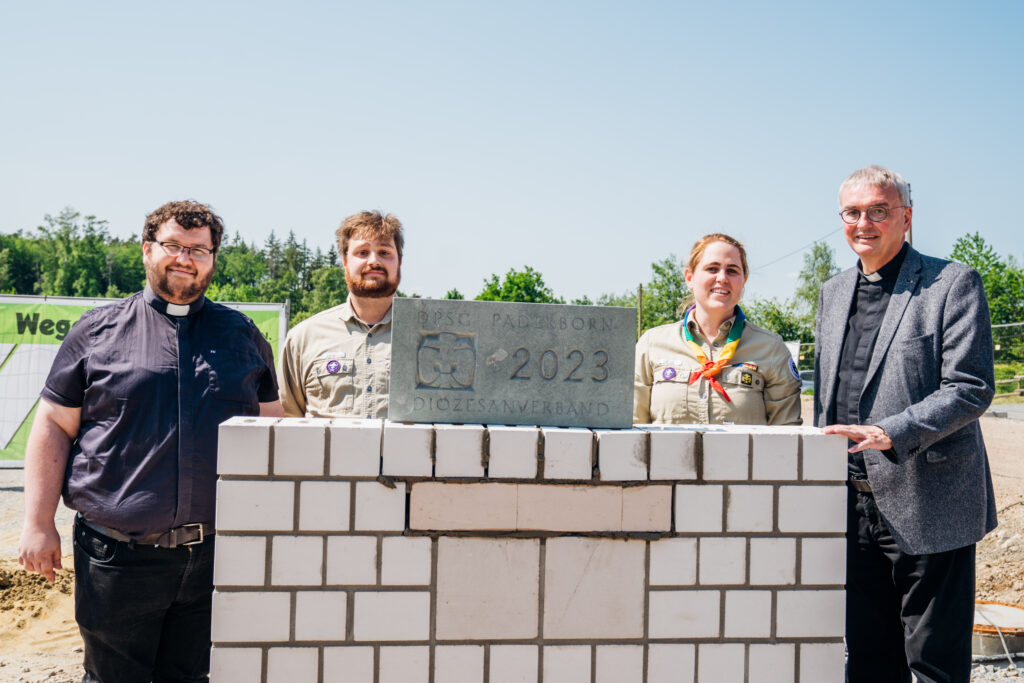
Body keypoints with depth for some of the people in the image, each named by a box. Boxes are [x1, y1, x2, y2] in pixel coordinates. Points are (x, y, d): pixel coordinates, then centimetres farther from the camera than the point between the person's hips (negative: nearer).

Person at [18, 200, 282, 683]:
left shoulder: (242, 335, 10)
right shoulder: (97, 331, 5)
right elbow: (54, 427, 4)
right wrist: (38, 524, -3)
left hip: (216, 554, 2)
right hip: (119, 554, -1)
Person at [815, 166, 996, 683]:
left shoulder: (953, 283, -5)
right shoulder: (832, 292, 15)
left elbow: (971, 389, -14)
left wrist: (889, 434, -24)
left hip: (926, 506, -6)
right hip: (853, 507, 6)